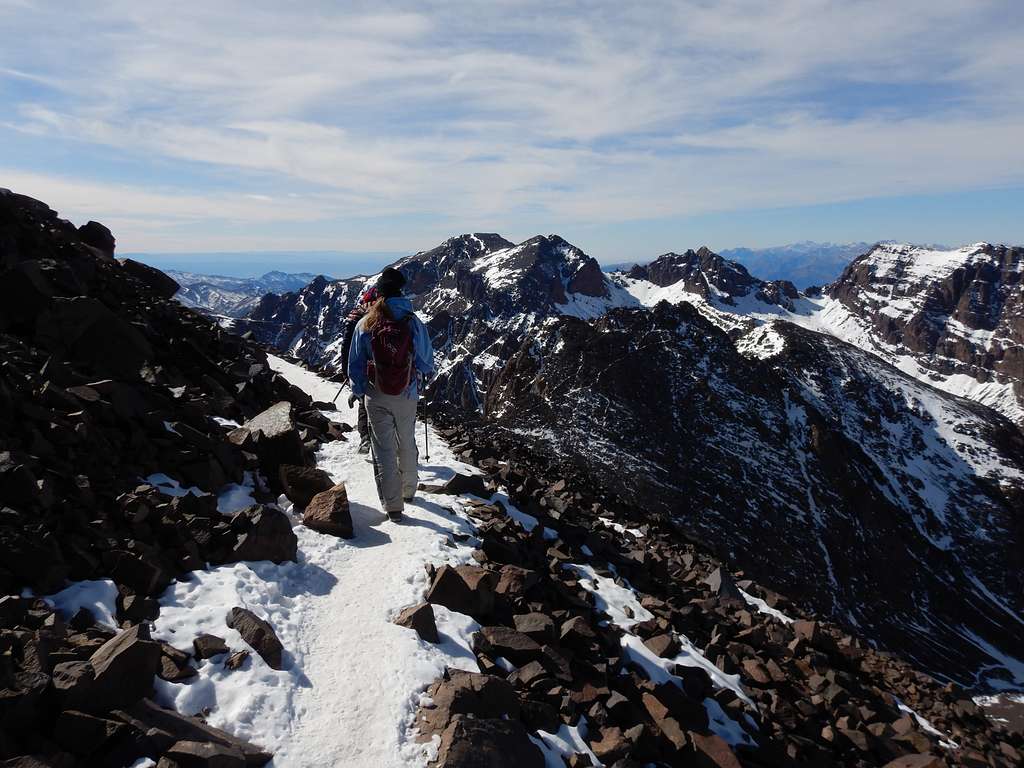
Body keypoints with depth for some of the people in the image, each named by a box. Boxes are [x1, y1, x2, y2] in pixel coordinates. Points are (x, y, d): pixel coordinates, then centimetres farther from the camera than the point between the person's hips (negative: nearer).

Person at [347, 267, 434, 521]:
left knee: (384, 448, 6)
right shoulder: (413, 322, -11)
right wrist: (427, 373, 21)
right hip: (407, 396, 1)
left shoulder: (365, 325, -8)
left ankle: (393, 505, 6)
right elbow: (426, 360, -2)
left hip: (376, 397, 0)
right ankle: (408, 489, 38)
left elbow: (355, 363, -1)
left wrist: (358, 390, 14)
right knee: (407, 443, 20)